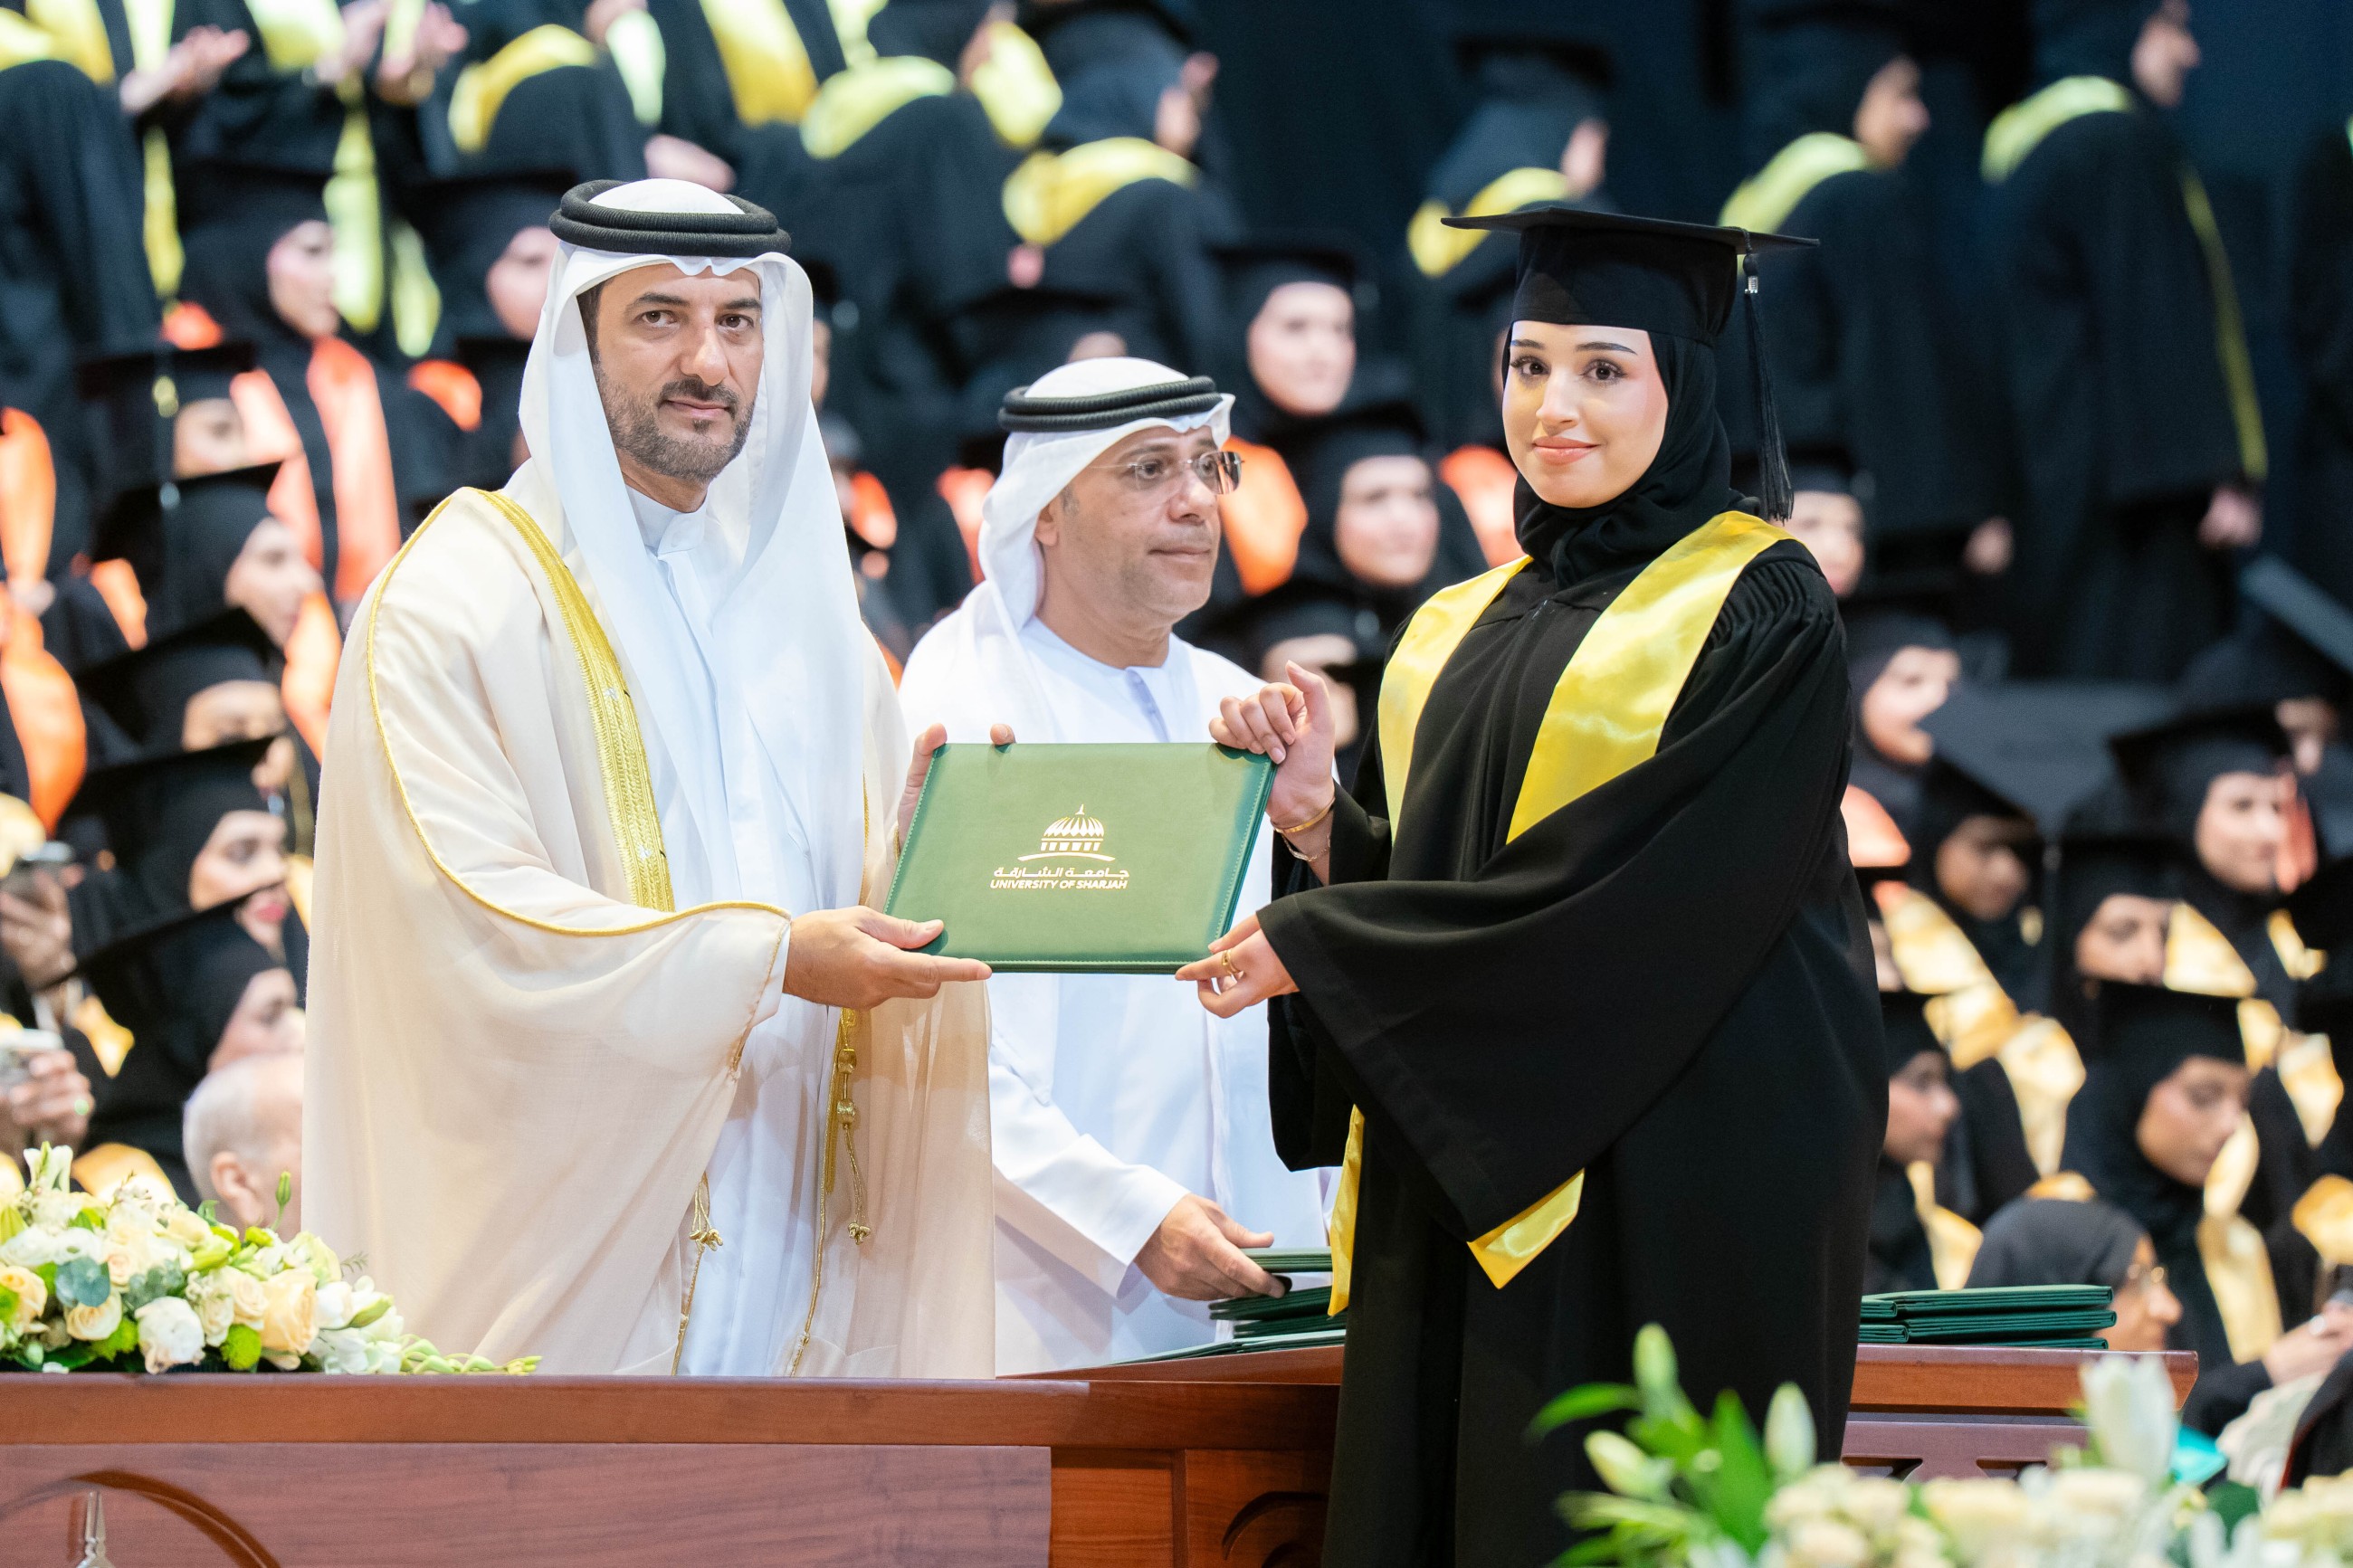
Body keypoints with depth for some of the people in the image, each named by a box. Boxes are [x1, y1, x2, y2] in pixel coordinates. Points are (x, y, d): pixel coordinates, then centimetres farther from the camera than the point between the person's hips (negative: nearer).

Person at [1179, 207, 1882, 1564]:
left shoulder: (1755, 612, -5)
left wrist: (1324, 945, -11)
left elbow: (1622, 895, -14)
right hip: (1464, 1193, 7)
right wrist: (1320, 818, -3)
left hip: (1667, 1193, -7)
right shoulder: (1469, 631, 18)